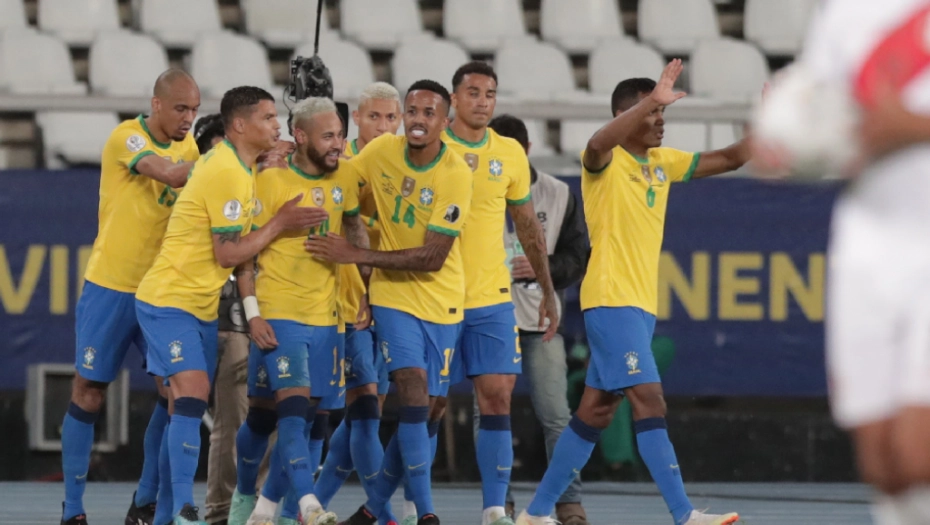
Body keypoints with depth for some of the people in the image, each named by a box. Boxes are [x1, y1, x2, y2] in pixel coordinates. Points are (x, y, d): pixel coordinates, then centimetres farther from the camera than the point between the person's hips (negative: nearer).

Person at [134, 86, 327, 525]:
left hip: (200, 305, 10)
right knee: (192, 392, -21)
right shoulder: (228, 173, -20)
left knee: (189, 405, 8)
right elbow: (229, 254, -19)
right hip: (170, 301, -10)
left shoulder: (233, 164, 10)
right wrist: (279, 224, -13)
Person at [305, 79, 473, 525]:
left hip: (440, 300, 0)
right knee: (413, 385, -18)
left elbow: (432, 258, -19)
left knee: (426, 406, 3)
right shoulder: (382, 151, -6)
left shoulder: (457, 175, -17)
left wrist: (356, 255, -22)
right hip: (394, 294, 0)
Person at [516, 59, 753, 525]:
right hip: (611, 300, -9)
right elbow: (598, 144, -33)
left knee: (596, 412, 10)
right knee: (649, 400, -16)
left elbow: (730, 158, 15)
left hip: (641, 306, 9)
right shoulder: (606, 163, -9)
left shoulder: (663, 162, 14)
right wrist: (652, 99, -39)